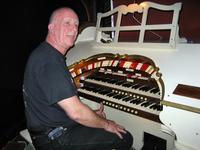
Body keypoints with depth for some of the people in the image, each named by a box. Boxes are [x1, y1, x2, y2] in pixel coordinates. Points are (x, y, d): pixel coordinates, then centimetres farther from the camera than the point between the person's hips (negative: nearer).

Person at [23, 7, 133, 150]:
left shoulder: (48, 55, 8)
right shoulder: (49, 61, -25)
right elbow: (76, 112, -28)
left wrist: (92, 114, 6)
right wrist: (106, 124, -11)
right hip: (55, 138, -10)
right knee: (125, 138, -9)